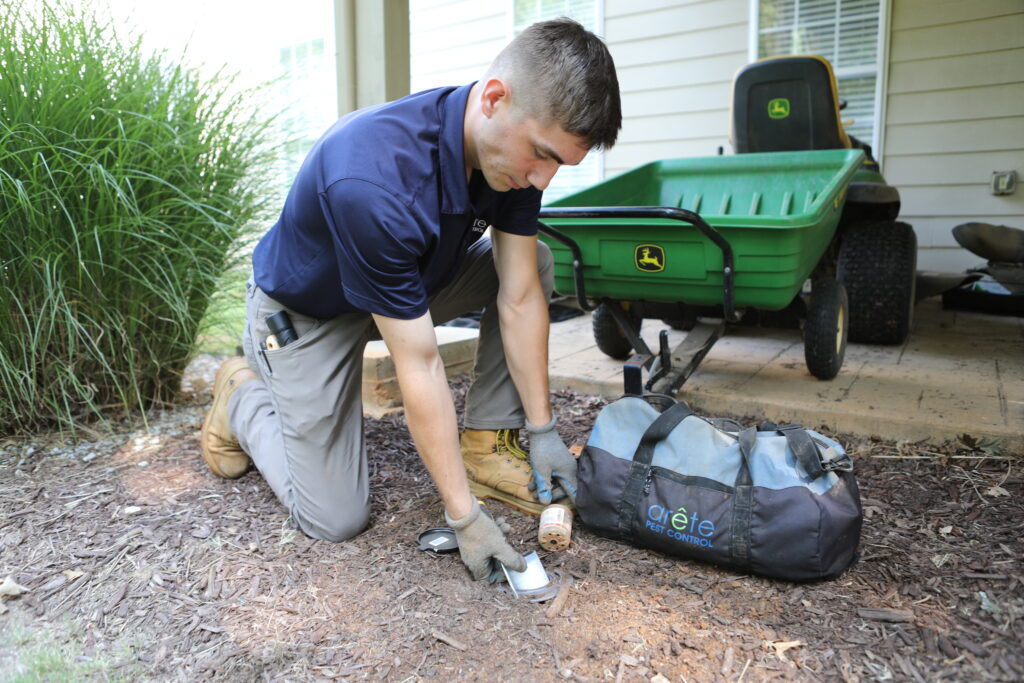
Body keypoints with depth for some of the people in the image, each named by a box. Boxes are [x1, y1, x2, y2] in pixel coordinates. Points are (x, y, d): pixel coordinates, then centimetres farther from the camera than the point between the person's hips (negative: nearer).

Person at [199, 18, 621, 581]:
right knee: (335, 518, -4)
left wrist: (542, 428, -10)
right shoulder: (371, 181, -41)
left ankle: (484, 442, 0)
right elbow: (420, 368, -35)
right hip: (305, 312, -6)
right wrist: (464, 516, -26)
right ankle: (243, 393, 20)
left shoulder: (517, 146, -19)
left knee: (534, 265, -9)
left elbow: (520, 296, -13)